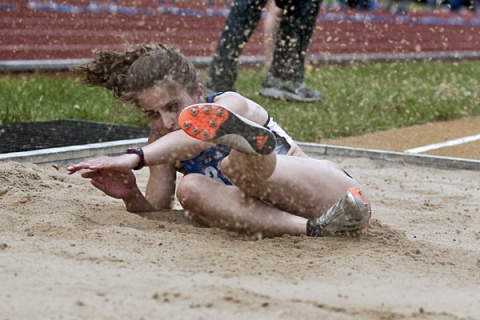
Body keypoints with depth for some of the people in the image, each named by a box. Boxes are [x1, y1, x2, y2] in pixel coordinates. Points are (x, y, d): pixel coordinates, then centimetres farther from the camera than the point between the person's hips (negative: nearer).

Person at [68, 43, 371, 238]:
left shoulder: (232, 105, -13)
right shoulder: (162, 142, 9)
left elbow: (201, 135, -36)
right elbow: (155, 208, 6)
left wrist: (135, 157, -48)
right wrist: (131, 196, -18)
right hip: (275, 211, 6)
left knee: (238, 164, -33)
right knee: (191, 189, -24)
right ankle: (313, 229, -42)